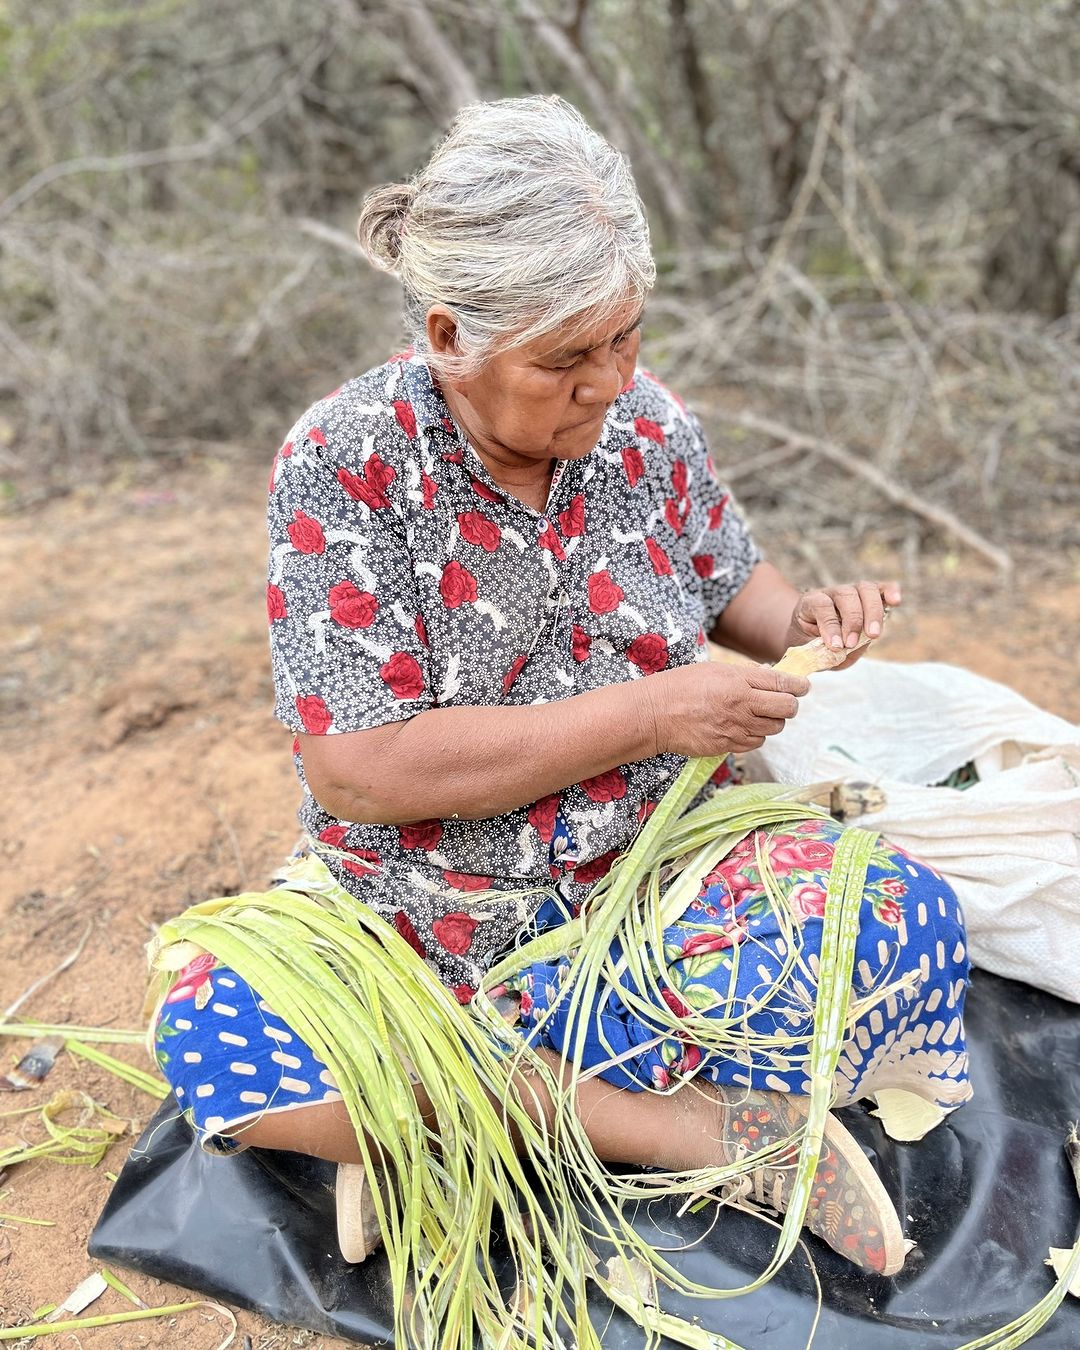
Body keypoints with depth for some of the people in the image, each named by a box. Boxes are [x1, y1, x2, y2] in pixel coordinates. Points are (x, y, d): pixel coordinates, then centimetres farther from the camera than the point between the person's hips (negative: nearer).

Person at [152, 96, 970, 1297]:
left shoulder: (649, 424, -3)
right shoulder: (345, 465, -16)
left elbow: (727, 580, 16)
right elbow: (358, 771, -22)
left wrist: (794, 618, -9)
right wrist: (649, 714, -23)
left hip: (662, 869, 3)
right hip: (422, 914, -2)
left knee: (906, 920, -20)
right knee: (216, 1037, -28)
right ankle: (689, 1125, -18)